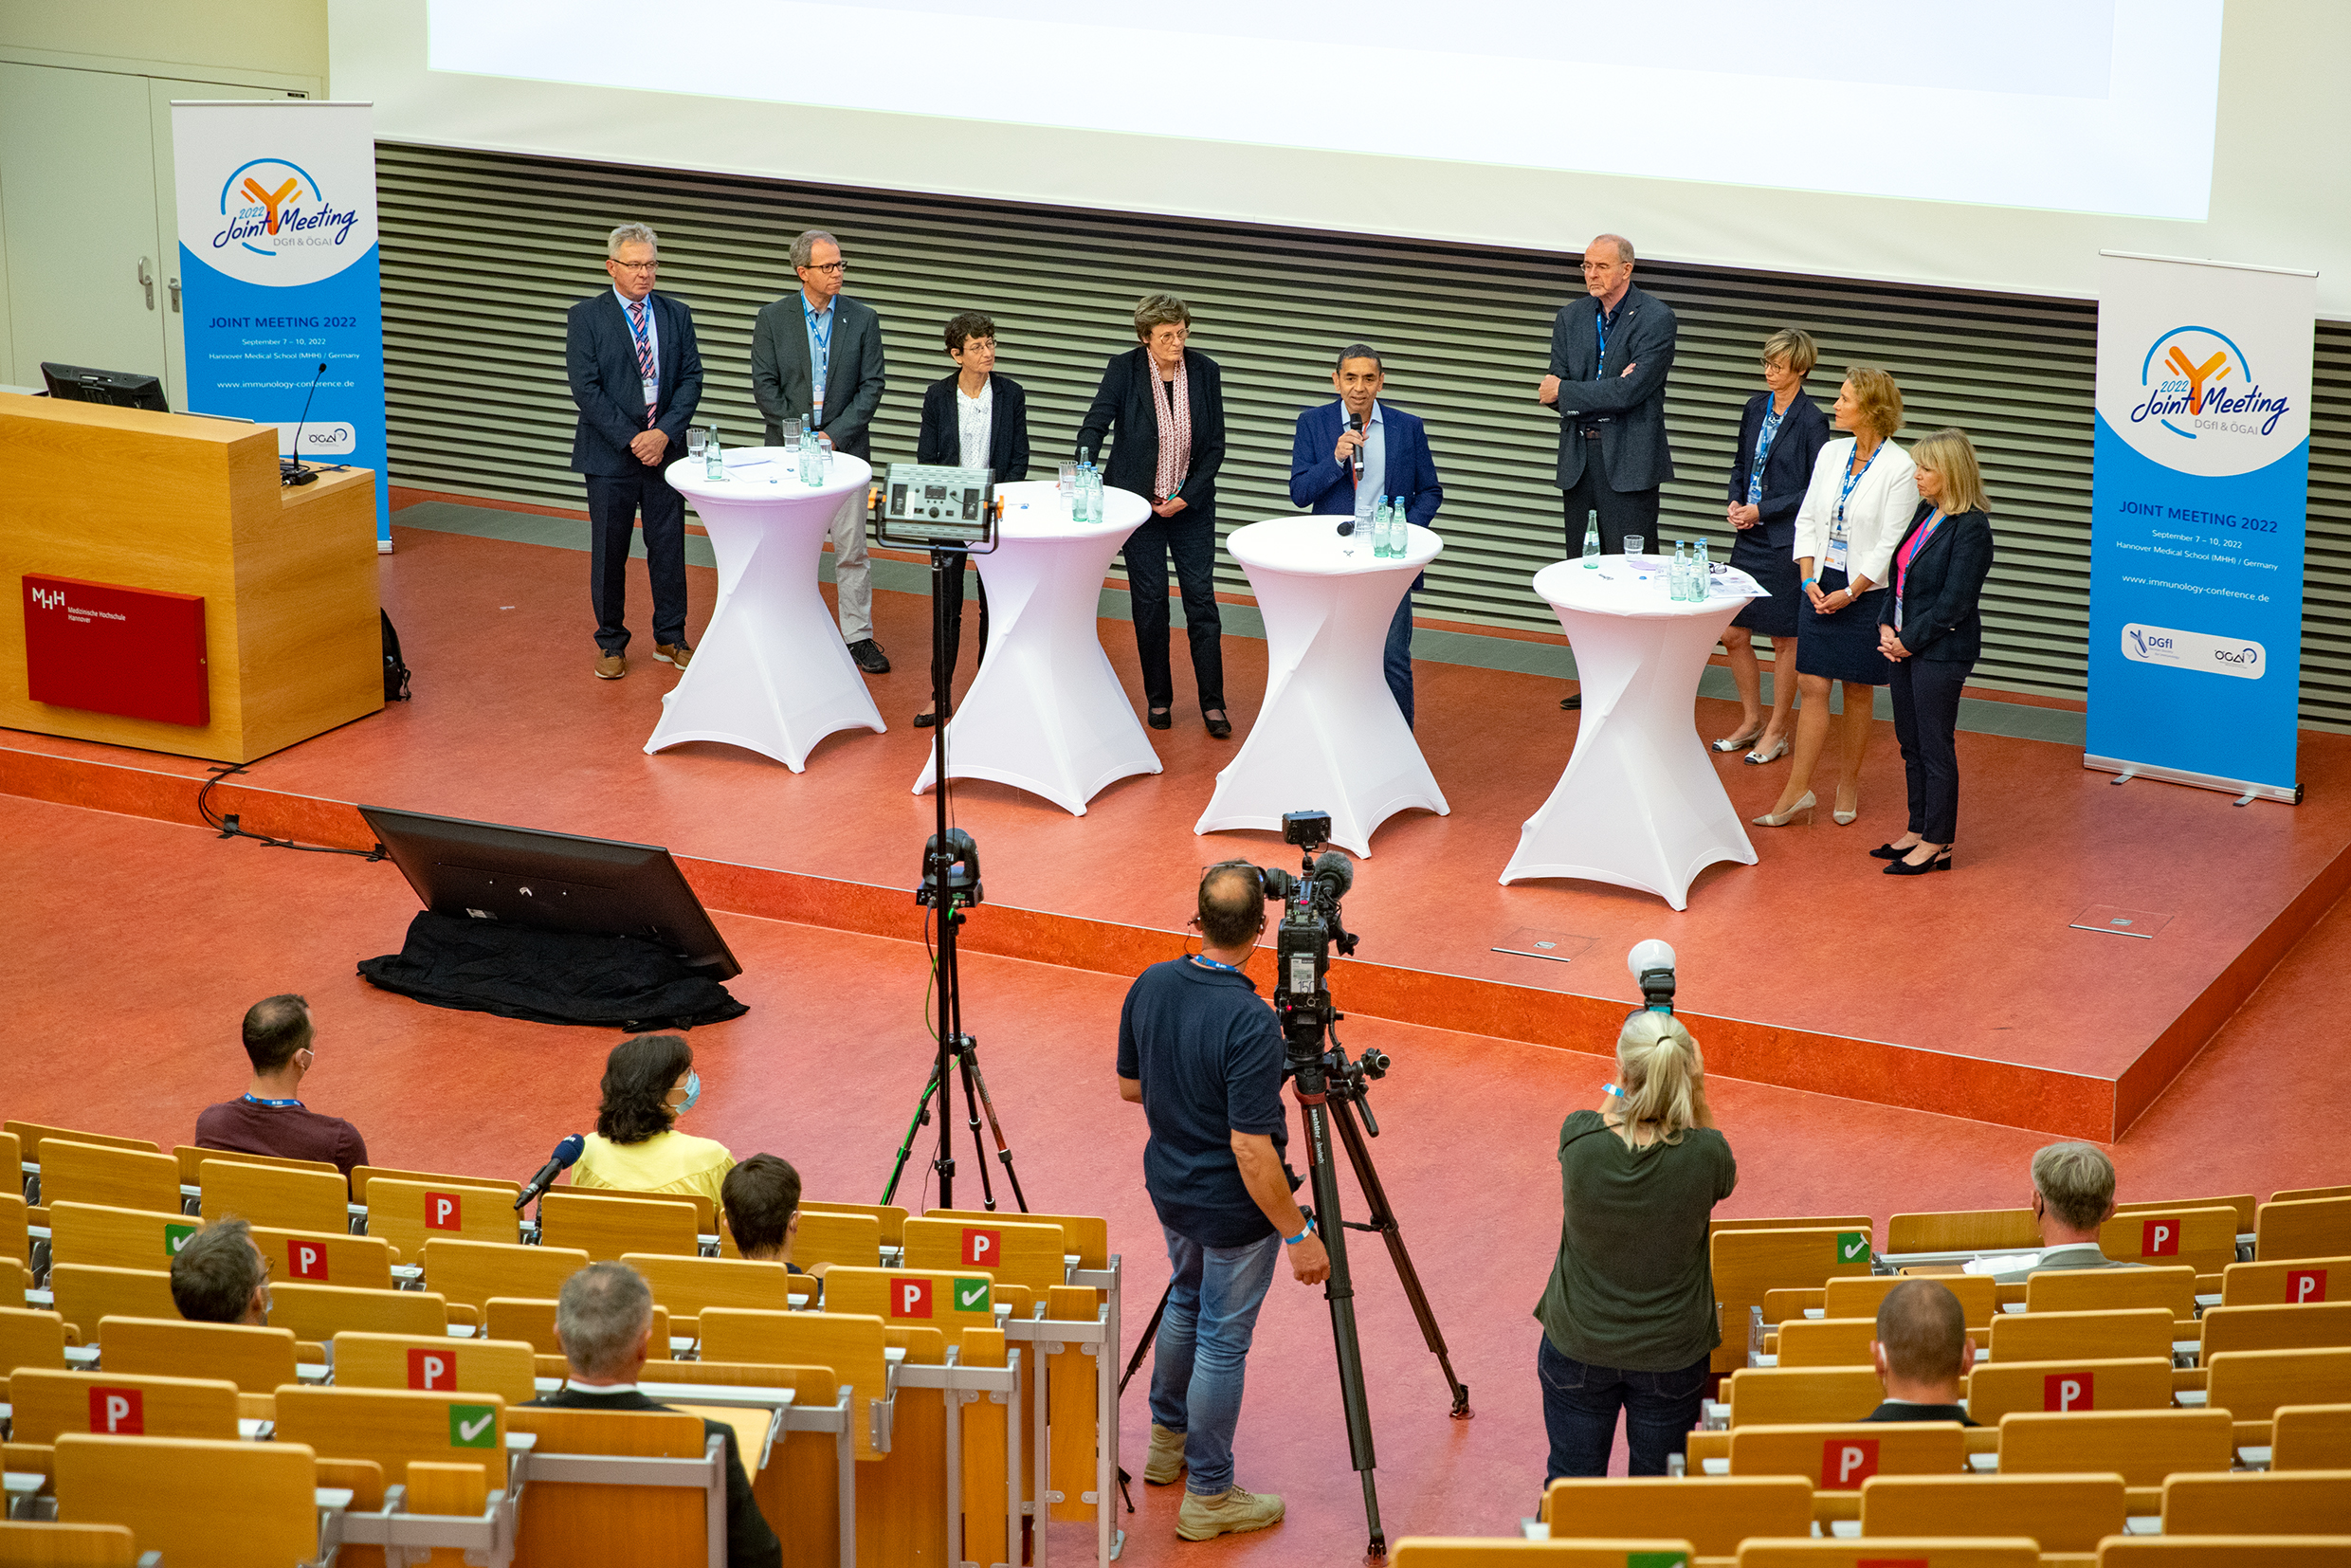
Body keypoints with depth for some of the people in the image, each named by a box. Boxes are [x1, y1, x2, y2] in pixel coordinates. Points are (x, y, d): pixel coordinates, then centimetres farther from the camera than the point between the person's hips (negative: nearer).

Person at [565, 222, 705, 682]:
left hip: (665, 448, 3)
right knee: (609, 551, 4)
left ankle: (670, 638, 19)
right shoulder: (586, 318, -4)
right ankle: (611, 643, 15)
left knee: (668, 545, 7)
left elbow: (691, 378, 3)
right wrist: (630, 439, -14)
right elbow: (586, 388, -10)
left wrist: (665, 432, -11)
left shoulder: (676, 315, 7)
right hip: (610, 454, -3)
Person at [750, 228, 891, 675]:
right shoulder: (773, 318, 0)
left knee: (852, 548, 1)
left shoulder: (862, 319, 1)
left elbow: (872, 384, -2)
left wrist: (835, 435, -10)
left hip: (844, 446, 0)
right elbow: (765, 385, -2)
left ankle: (858, 635, 8)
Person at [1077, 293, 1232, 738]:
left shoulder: (1204, 372, -5)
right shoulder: (1124, 370, -9)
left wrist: (1186, 497, -10)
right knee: (1149, 602, 5)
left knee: (1201, 599, -1)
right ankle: (1158, 700, 17)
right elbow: (1096, 424, -18)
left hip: (1191, 504, 1)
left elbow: (1215, 447, -1)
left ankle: (1212, 705, 4)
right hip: (1139, 502, -1)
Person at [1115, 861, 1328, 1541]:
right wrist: (1298, 1234, -20)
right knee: (1223, 1340, 7)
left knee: (1188, 1299, 30)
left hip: (1168, 1185, 7)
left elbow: (1130, 1086, 5)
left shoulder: (1150, 986, -9)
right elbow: (1250, 1149, -29)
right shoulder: (1249, 1023, -31)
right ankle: (1207, 1496, 19)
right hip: (1233, 1205, -7)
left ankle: (1167, 1440, 45)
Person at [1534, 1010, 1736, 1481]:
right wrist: (1695, 1094, -12)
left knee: (1570, 1485, 19)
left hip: (1577, 1343, 0)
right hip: (1672, 1352, 0)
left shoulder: (1579, 1138, -22)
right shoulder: (1704, 1154, -25)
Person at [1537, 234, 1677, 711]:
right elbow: (1555, 391, 3)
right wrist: (1606, 392, -14)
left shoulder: (1655, 318, -7)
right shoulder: (1571, 318, 11)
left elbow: (1631, 391, -16)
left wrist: (1566, 392, -8)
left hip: (1629, 459, -6)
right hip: (1579, 458, 6)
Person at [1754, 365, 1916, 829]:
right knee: (1811, 686, 2)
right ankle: (1797, 793, 4)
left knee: (1857, 690, 7)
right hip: (1819, 585, 5)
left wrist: (1850, 593, -14)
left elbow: (1891, 544, -13)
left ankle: (1848, 783, 22)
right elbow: (1807, 519, 9)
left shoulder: (1899, 468, -13)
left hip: (1866, 591, -4)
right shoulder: (1832, 453, 5)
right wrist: (1809, 579, -3)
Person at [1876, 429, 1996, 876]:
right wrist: (1887, 626, 0)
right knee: (1911, 743, 15)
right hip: (1906, 646, 9)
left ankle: (1937, 844, 8)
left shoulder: (1971, 528, -17)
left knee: (1935, 746, -1)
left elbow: (1954, 603, -19)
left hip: (1942, 651, -9)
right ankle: (1919, 830, 26)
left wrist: (1908, 641, -14)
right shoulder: (1925, 513, 9)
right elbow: (1901, 573, 14)